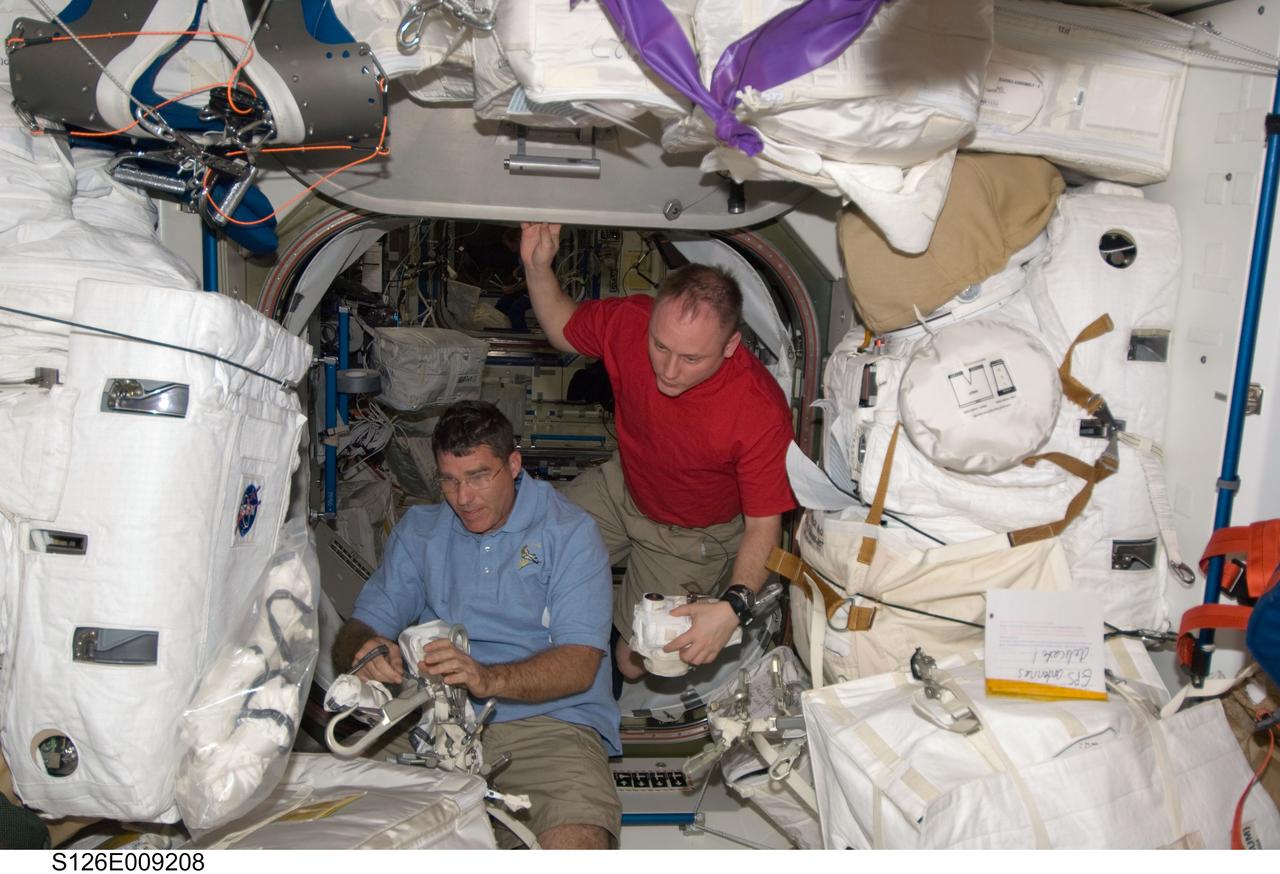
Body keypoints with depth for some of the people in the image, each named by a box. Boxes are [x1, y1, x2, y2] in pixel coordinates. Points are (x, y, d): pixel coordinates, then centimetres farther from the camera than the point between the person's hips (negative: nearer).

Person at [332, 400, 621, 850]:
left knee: (577, 841, -31)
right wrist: (366, 652, -16)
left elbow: (580, 665, -9)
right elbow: (358, 630, 10)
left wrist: (489, 679, -27)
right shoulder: (418, 530, 15)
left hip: (547, 720, -4)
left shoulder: (570, 531, 0)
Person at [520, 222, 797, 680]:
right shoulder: (629, 320, -26)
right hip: (622, 488, 4)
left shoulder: (762, 413, -38)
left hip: (691, 534, -4)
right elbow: (563, 328, -2)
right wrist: (537, 266, -20)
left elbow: (763, 525, -26)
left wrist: (733, 606, -43)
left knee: (635, 662, -4)